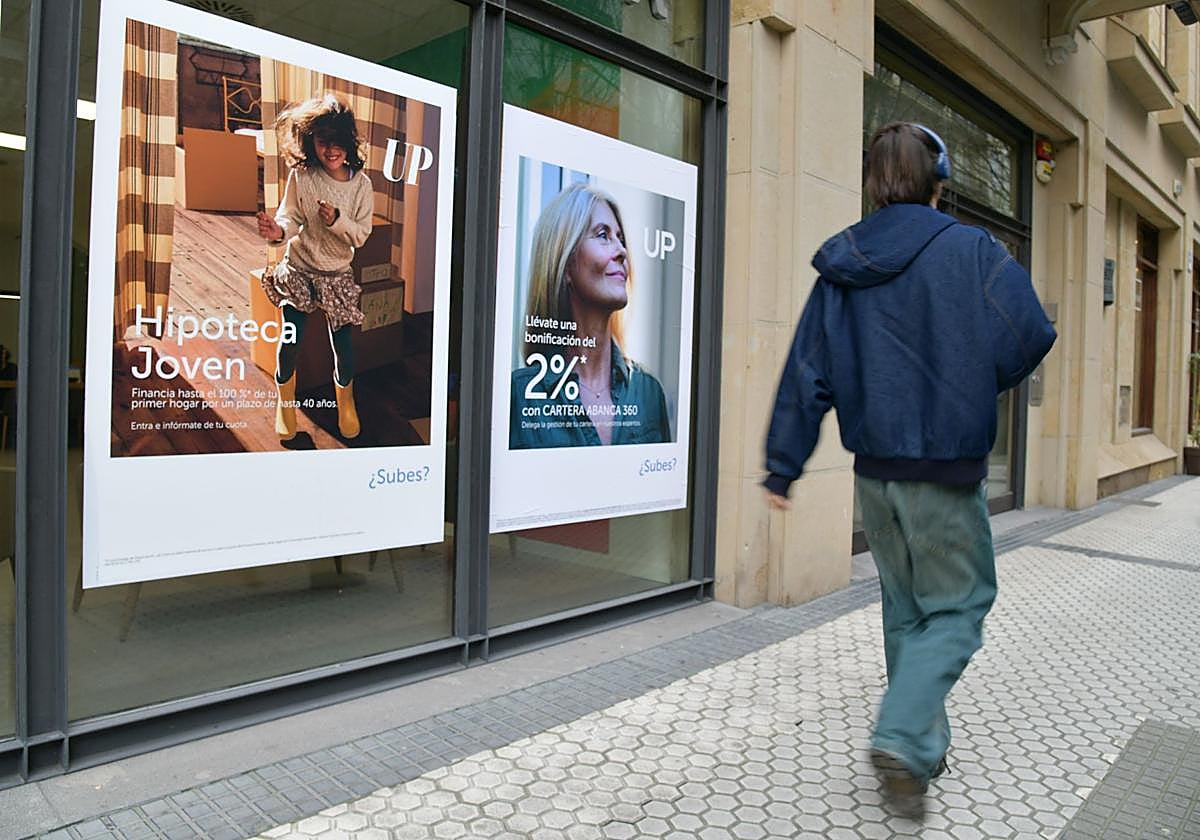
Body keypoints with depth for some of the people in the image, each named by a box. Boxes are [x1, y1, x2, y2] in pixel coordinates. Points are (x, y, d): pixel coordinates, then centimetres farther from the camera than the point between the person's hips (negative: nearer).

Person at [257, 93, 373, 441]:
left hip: (337, 274, 1)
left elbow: (361, 235, -5)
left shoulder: (361, 184, -7)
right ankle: (285, 401, 20)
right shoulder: (301, 176, -10)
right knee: (291, 339, -8)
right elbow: (291, 218, -6)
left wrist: (337, 220, -24)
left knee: (343, 345, -6)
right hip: (299, 269, 0)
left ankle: (345, 400, 25)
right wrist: (278, 231, -28)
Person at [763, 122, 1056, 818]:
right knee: (957, 607, 9)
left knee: (905, 608, 18)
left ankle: (924, 749, 29)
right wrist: (974, 387, 7)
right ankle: (902, 738, -7)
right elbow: (1031, 338, -14)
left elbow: (806, 375, 1)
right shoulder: (972, 251, -9)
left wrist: (783, 468, 4)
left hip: (875, 470, 5)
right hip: (946, 472, -5)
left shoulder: (841, 266, 3)